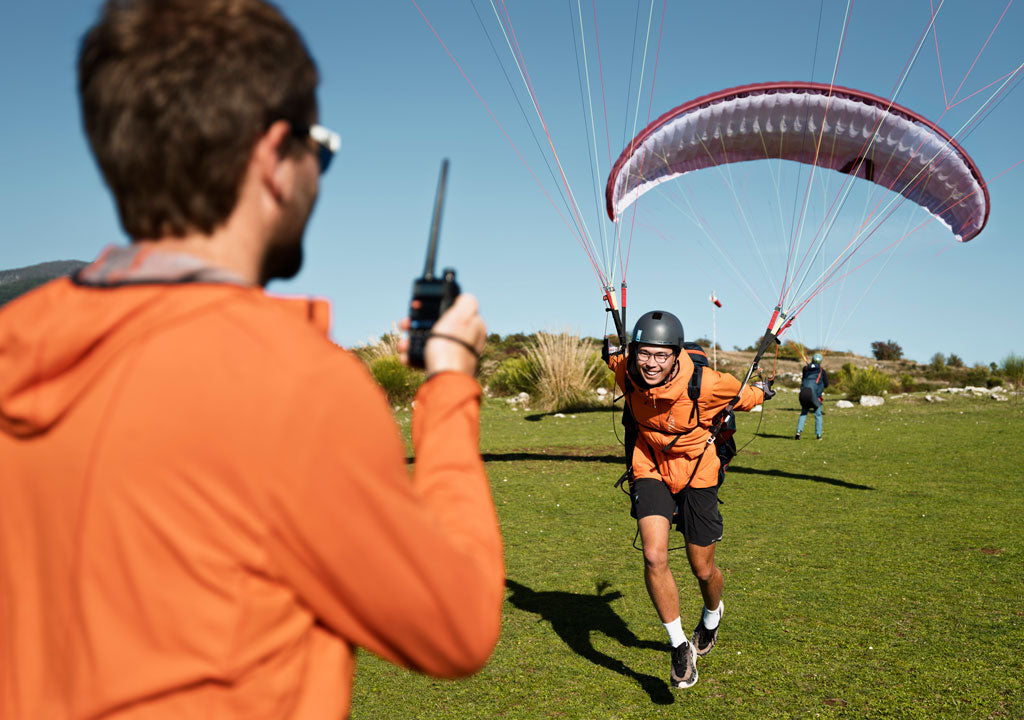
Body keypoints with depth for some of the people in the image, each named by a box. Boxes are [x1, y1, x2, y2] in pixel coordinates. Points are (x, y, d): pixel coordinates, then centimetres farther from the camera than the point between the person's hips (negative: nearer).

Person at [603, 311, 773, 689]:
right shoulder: (625, 369, -20)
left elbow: (743, 396, -6)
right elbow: (613, 353, 6)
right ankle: (680, 647, 1)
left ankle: (711, 615, 49)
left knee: (703, 571, 11)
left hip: (697, 474, -1)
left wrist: (761, 392, 14)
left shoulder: (705, 384, -29)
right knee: (654, 557, -20)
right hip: (649, 470, 2)